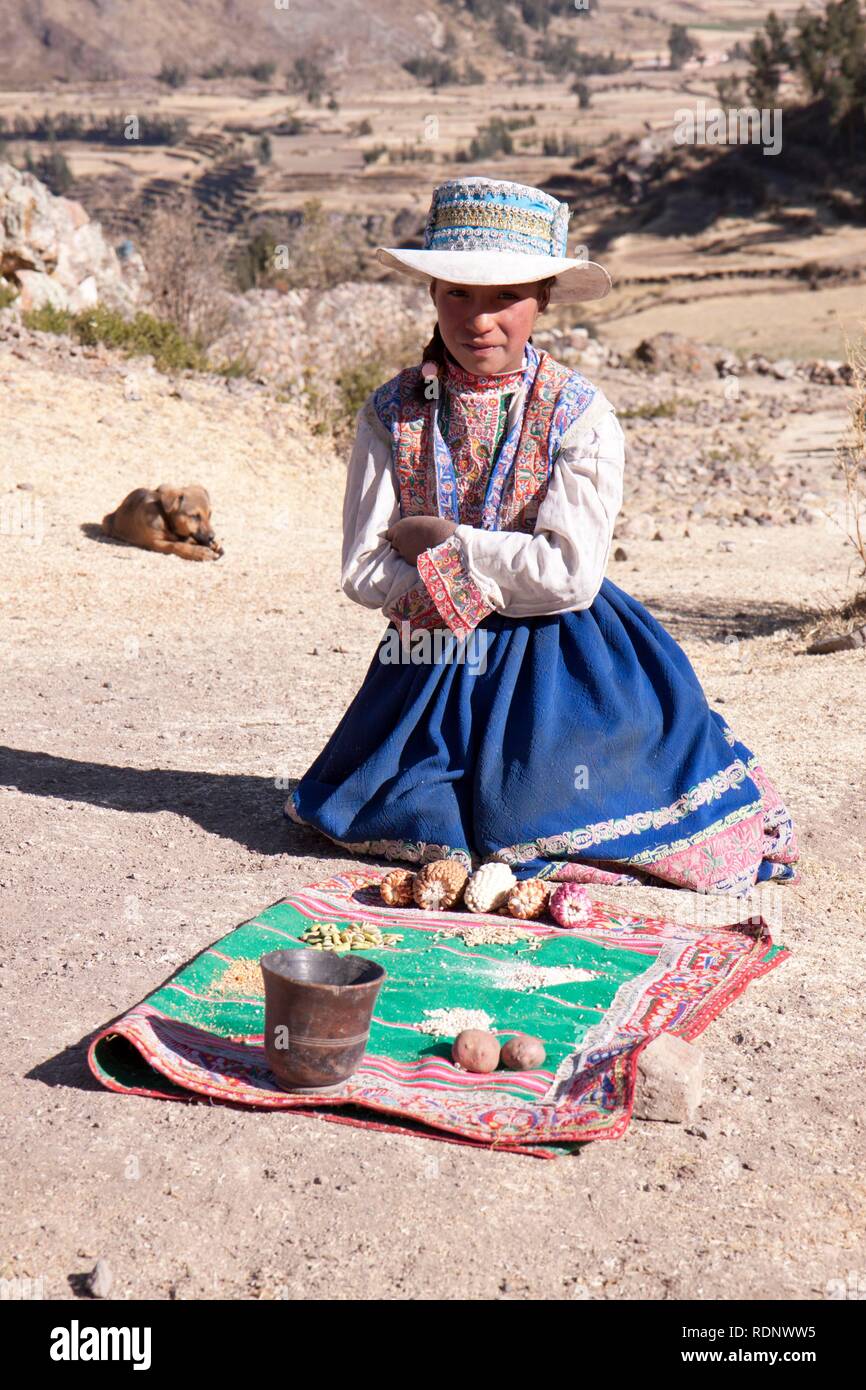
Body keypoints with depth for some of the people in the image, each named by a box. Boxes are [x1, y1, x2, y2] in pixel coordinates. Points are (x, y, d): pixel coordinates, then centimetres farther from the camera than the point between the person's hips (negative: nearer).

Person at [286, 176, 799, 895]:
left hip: (559, 662, -2)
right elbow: (363, 571, -6)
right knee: (406, 819, -9)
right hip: (436, 661, 3)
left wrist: (442, 539, -12)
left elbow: (571, 574, -18)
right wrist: (493, 586, -13)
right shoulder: (392, 413, -2)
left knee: (531, 820, -12)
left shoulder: (581, 416, -9)